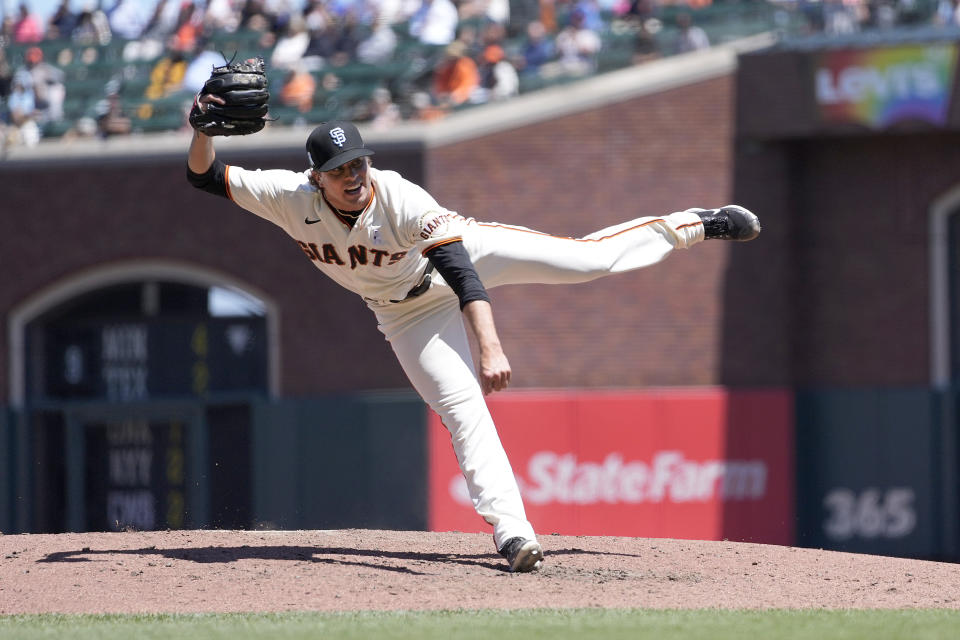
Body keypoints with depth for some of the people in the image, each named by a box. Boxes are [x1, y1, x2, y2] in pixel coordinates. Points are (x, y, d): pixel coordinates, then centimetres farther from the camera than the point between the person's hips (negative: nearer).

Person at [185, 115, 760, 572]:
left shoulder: (405, 202, -37)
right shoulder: (292, 199, -27)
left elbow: (462, 273, -45)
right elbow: (206, 177, -21)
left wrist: (491, 347, -57)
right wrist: (204, 132, -42)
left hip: (465, 251, -2)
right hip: (410, 311, 2)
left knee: (589, 258, -7)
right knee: (462, 408, -12)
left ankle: (691, 226, 15)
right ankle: (511, 530, -15)